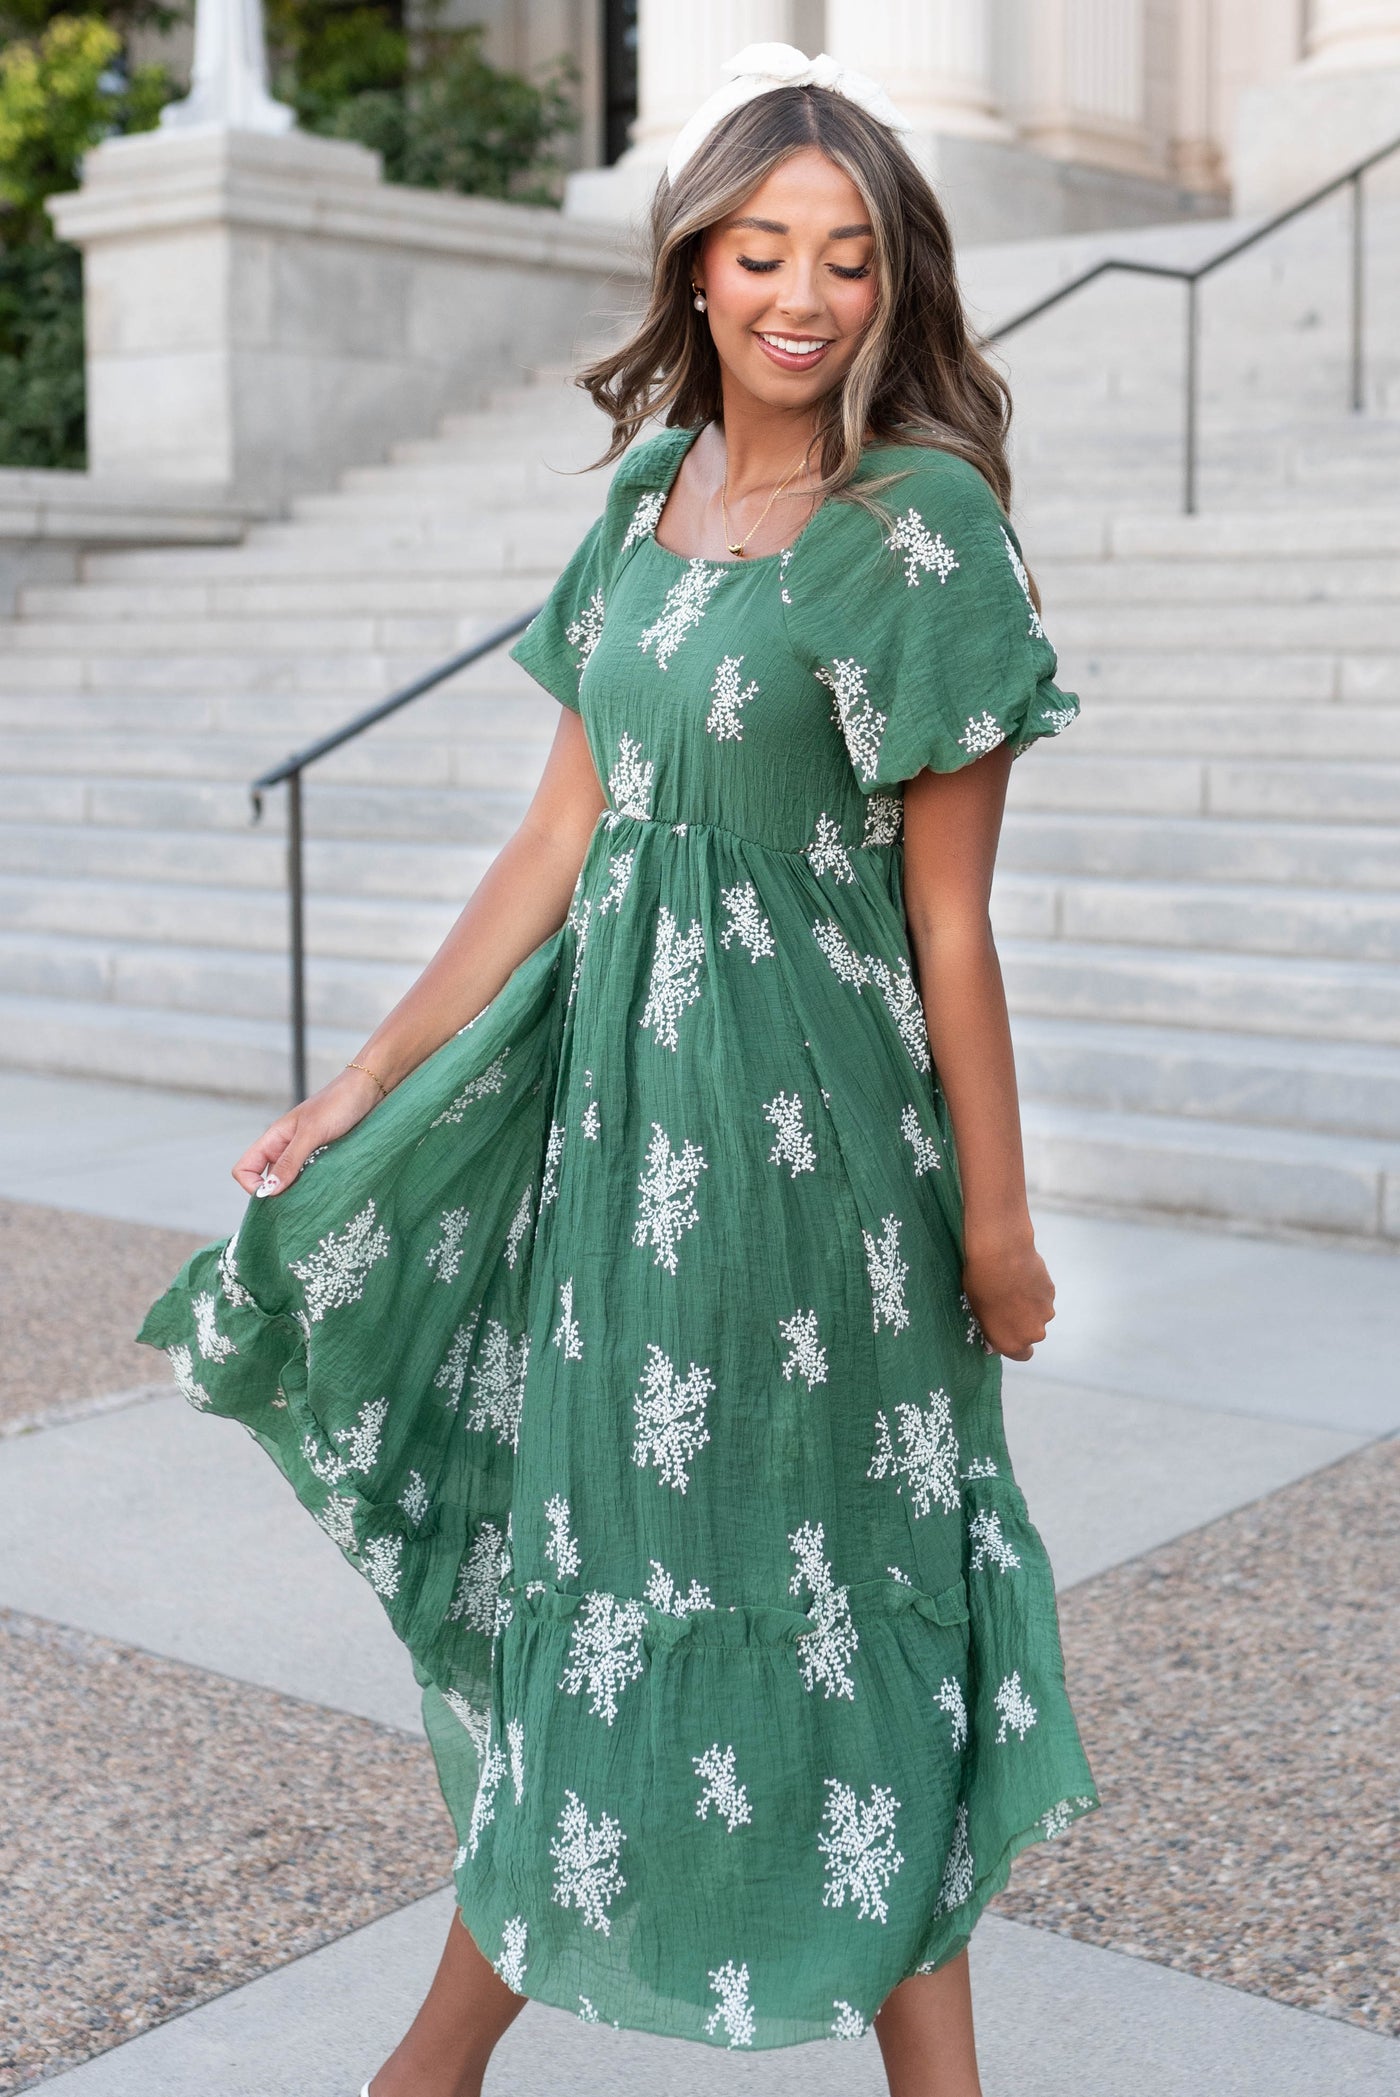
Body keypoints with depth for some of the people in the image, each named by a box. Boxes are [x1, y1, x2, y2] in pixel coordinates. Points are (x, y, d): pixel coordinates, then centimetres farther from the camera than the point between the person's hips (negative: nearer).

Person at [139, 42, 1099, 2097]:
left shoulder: (920, 528, -12)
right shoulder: (653, 494, 7)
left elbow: (950, 917, -11)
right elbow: (560, 841, 8)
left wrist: (997, 1213, -7)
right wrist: (367, 1086, 8)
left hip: (801, 1122, -7)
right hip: (619, 1088, 7)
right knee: (589, 1550, 17)